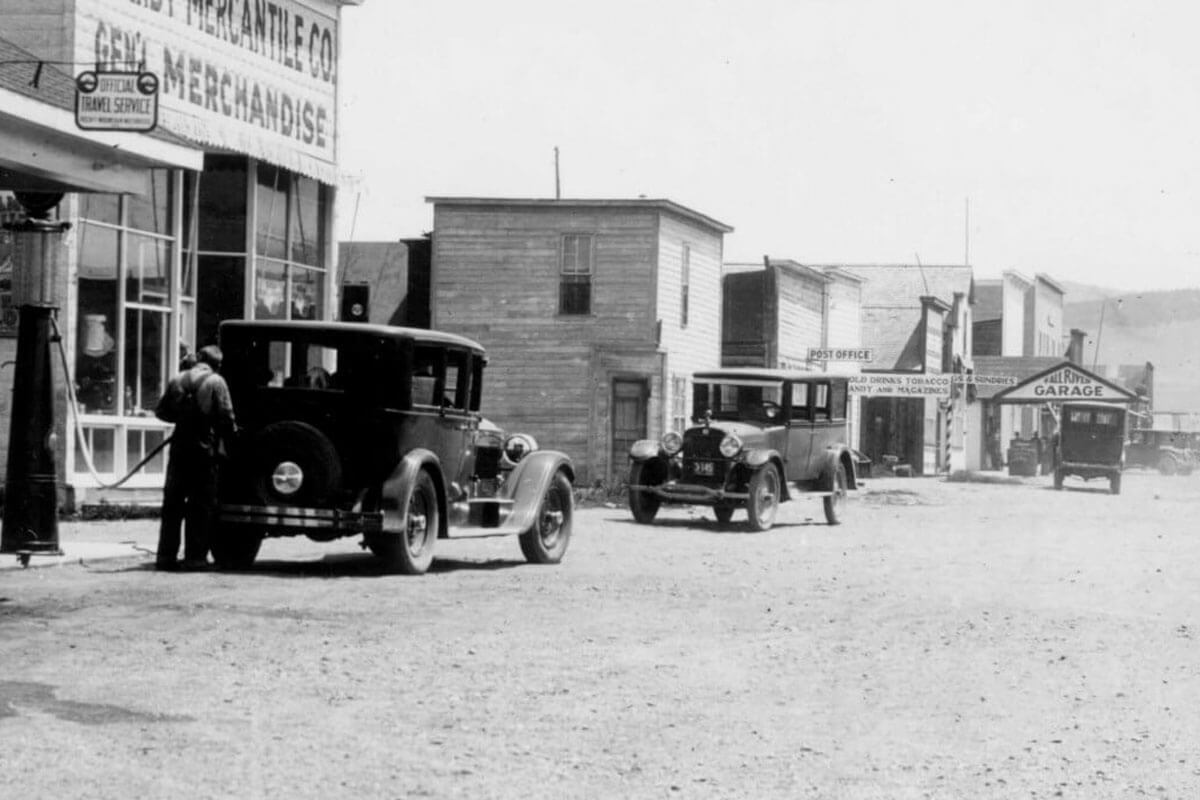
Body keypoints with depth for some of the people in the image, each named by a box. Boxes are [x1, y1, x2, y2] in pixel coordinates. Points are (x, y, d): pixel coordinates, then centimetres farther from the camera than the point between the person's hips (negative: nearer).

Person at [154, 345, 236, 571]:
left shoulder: (177, 380, 4)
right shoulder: (216, 382, -8)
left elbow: (161, 412, 10)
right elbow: (226, 417, -12)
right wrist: (228, 436, 6)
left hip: (179, 448, 4)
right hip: (206, 450, -4)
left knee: (172, 503, 11)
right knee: (201, 505, 4)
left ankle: (166, 555, 10)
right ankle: (195, 556, 2)